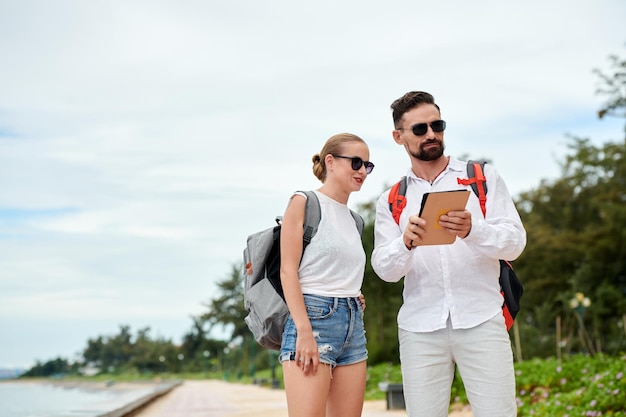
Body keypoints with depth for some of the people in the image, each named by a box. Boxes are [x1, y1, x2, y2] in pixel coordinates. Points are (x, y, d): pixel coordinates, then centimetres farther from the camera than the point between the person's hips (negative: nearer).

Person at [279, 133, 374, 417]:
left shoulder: (351, 218, 18)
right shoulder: (304, 202, -1)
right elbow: (288, 270, -9)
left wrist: (355, 298, 4)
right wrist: (304, 331, -18)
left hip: (353, 322, 8)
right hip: (315, 315, -7)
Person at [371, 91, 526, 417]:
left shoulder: (484, 178, 8)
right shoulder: (390, 202, 12)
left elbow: (515, 242, -1)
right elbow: (384, 270, 3)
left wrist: (473, 231, -22)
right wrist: (406, 243, -19)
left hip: (481, 321, -1)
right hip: (420, 328, 2)